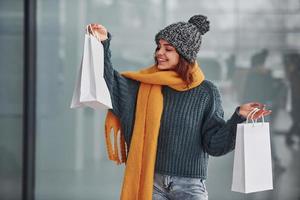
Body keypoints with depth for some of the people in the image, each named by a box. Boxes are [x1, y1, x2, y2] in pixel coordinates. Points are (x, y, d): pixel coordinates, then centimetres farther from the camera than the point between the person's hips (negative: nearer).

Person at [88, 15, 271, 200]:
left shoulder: (206, 92, -3)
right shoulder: (146, 84, 5)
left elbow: (214, 143, -5)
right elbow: (113, 85, -9)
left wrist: (238, 117, -19)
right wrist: (104, 44, -14)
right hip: (151, 181, 2)